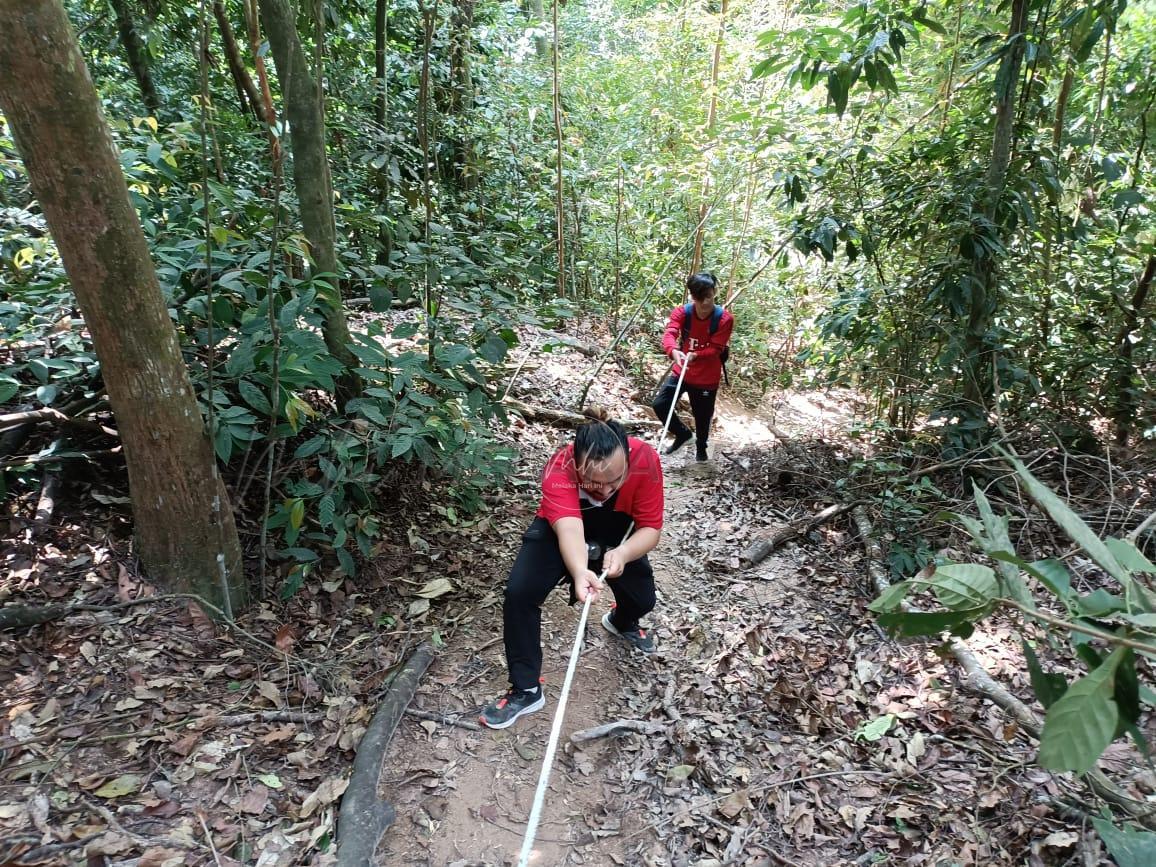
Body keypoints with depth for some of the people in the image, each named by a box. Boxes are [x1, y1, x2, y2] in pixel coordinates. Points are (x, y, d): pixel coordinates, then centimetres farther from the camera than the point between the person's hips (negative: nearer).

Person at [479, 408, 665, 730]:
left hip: (617, 528, 3)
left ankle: (621, 622, 43)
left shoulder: (645, 460, -33)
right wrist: (580, 571, -74)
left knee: (643, 599, 2)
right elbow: (569, 529, -53)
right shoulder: (559, 470, -39)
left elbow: (651, 528, -28)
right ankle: (526, 690, -2)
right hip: (561, 527, -2)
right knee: (519, 592, -20)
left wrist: (623, 552, -49)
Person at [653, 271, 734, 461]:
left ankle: (701, 448, 43)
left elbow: (716, 349, -19)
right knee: (660, 405, -7)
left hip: (707, 378, -2)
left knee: (703, 417, 11)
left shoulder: (724, 319, -15)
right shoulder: (681, 313, -10)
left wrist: (695, 355, -39)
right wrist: (674, 352, -49)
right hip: (680, 372, 2)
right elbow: (669, 334, -26)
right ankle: (683, 432, 21)